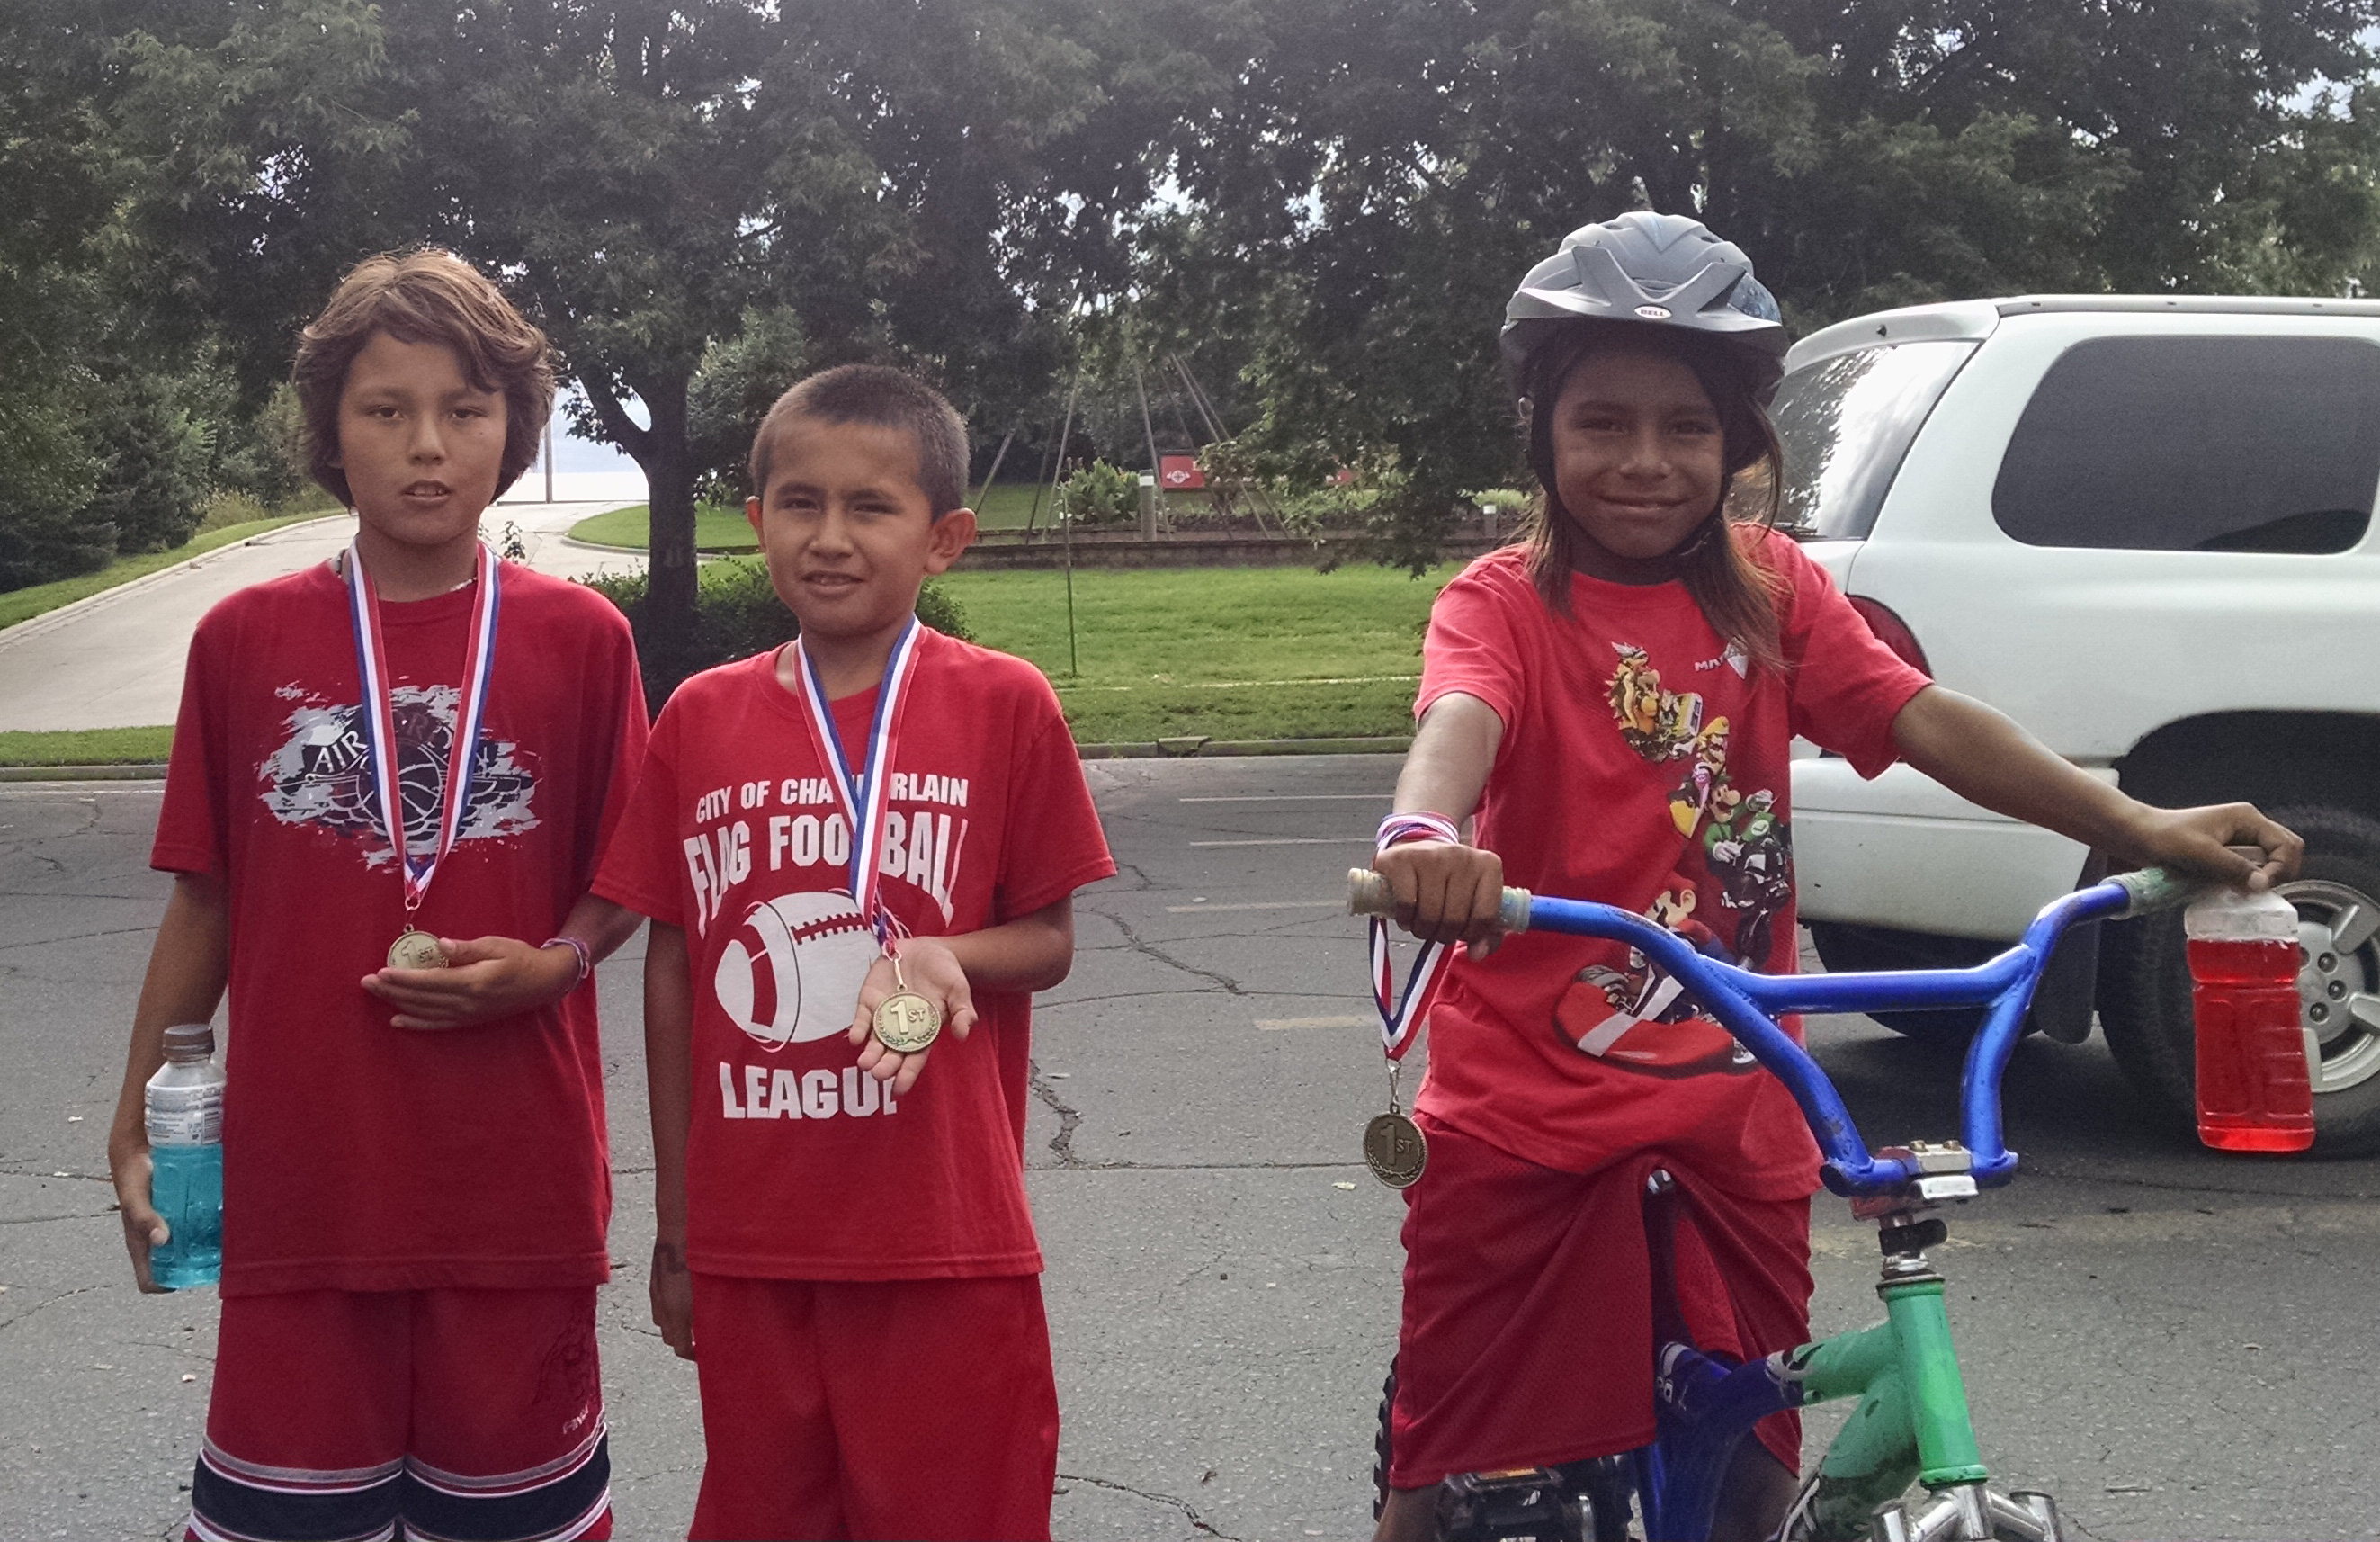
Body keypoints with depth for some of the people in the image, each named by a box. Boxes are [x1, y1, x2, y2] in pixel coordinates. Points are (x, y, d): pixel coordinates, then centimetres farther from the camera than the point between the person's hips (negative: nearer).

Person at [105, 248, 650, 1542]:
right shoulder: (244, 639, 2)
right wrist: (135, 1128, 6)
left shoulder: (580, 638, 0)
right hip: (299, 1177, 1)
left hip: (516, 1179, 0)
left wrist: (549, 967, -13)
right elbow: (203, 900, 8)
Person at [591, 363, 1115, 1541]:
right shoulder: (699, 721, 2)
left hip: (944, 1238, -2)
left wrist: (945, 957, -21)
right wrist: (674, 1222, 9)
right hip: (750, 1237, 3)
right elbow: (670, 968, 8)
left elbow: (1048, 940, 2)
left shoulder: (1003, 707, -5)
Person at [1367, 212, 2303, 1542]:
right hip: (1529, 1118, -3)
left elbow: (1933, 724, -6)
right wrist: (1427, 834, -52)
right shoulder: (1507, 601, -7)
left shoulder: (1771, 593, 4)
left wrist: (2138, 825, -21)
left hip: (1733, 1119, 3)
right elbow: (1460, 718, -29)